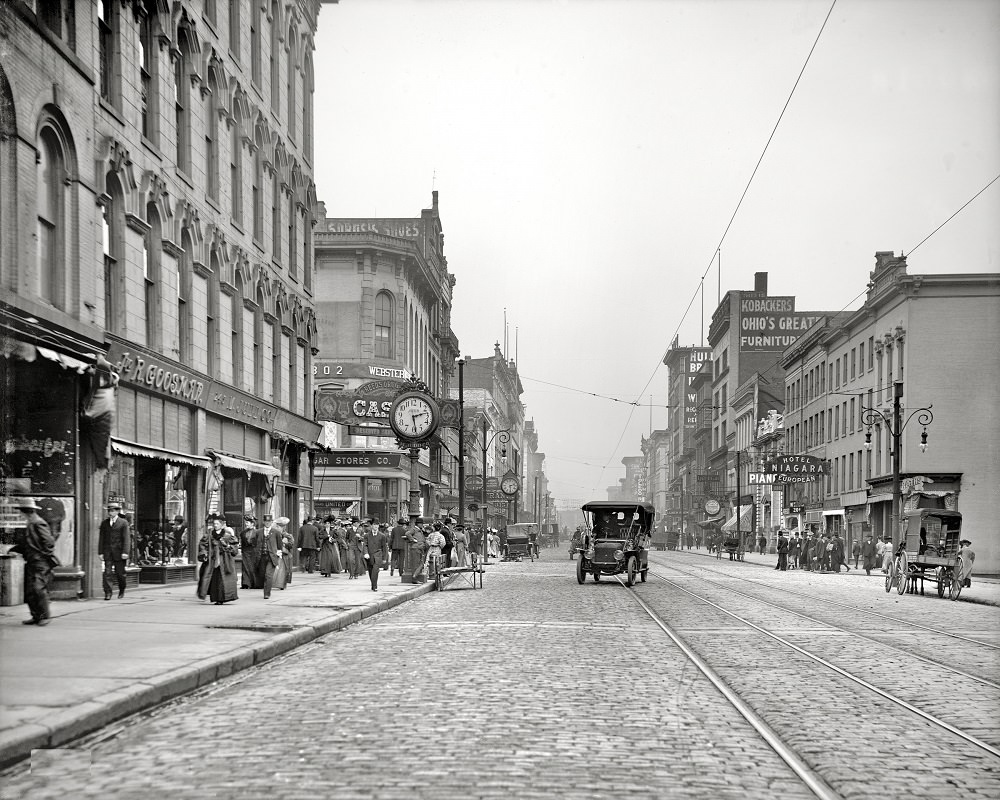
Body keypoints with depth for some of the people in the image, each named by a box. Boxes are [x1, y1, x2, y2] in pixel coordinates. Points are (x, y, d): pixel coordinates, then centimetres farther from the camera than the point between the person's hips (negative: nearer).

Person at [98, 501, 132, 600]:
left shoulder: (123, 523, 0)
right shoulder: (104, 523, 12)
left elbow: (127, 538, -6)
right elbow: (101, 538, 11)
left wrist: (125, 552, -15)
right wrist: (100, 552, 3)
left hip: (119, 553, -3)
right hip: (107, 552, 3)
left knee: (120, 573, 5)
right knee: (107, 572, -8)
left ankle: (122, 590, 27)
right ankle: (108, 593, -7)